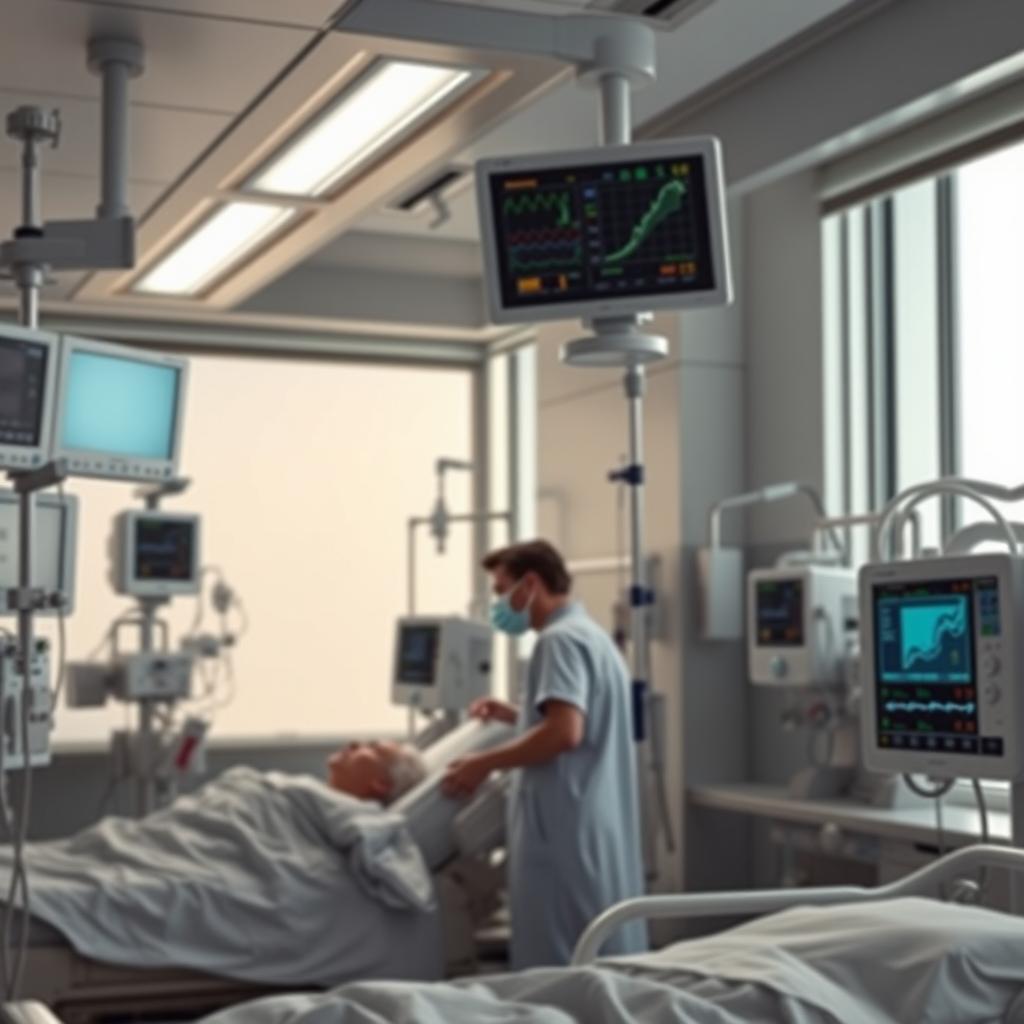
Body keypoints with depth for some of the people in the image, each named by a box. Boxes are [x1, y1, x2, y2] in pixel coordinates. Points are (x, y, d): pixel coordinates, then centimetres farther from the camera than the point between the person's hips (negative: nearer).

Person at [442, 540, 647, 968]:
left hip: (566, 829, -10)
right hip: (600, 828, 10)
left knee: (558, 965, -6)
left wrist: (485, 763, -15)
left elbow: (565, 733, -24)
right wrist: (519, 717, 20)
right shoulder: (594, 635, 19)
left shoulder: (561, 639, -12)